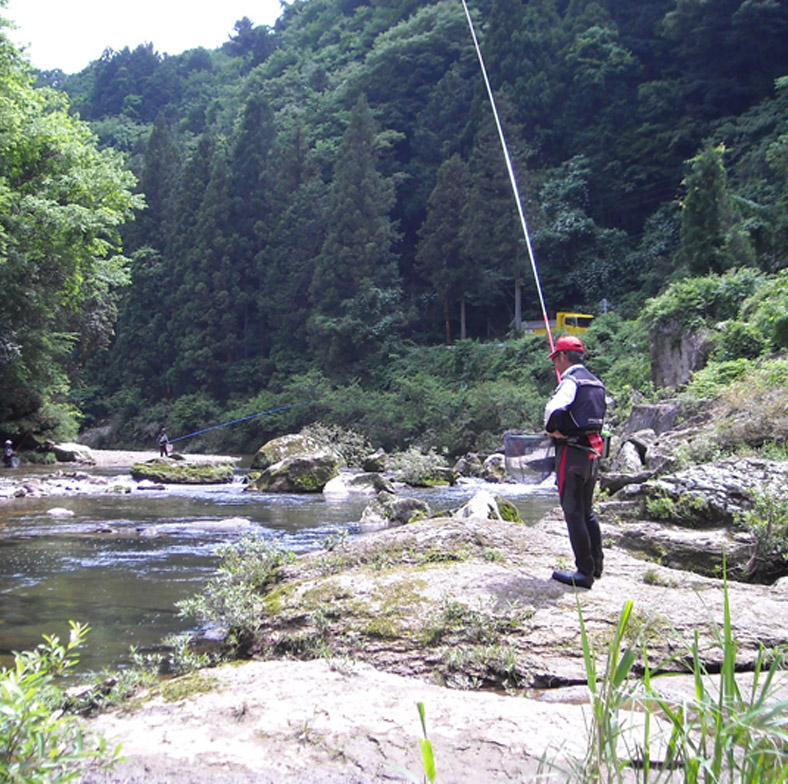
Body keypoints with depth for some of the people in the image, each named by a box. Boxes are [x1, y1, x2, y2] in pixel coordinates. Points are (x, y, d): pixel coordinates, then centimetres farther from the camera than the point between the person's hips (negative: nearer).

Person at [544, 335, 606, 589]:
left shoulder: (570, 381, -13)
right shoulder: (595, 382, 15)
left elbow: (554, 409, -30)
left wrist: (552, 431, -12)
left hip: (572, 452, -9)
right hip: (593, 450, 9)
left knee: (573, 512, -3)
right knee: (586, 511, 19)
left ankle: (584, 572, -1)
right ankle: (596, 564, 26)